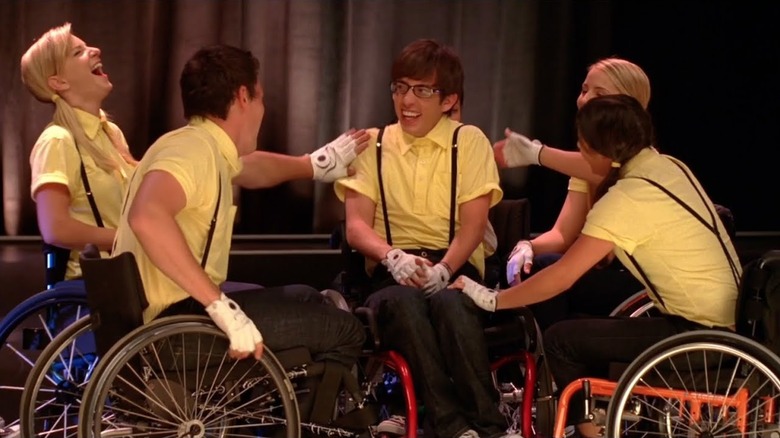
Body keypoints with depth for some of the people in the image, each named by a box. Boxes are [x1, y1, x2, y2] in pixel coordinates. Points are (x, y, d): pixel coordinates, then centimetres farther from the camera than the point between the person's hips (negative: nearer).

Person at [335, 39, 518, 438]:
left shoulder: (469, 141, 8)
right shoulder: (372, 145, 13)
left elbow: (473, 224, -2)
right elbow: (356, 225, 2)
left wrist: (443, 268, -22)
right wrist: (394, 257, -19)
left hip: (454, 266, -1)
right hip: (392, 269, 1)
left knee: (450, 301, -38)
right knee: (404, 301, -36)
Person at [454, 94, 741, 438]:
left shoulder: (627, 199, -18)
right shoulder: (668, 165, 6)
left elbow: (561, 277, -15)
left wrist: (493, 300, -3)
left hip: (701, 334, -9)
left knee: (560, 340, -4)